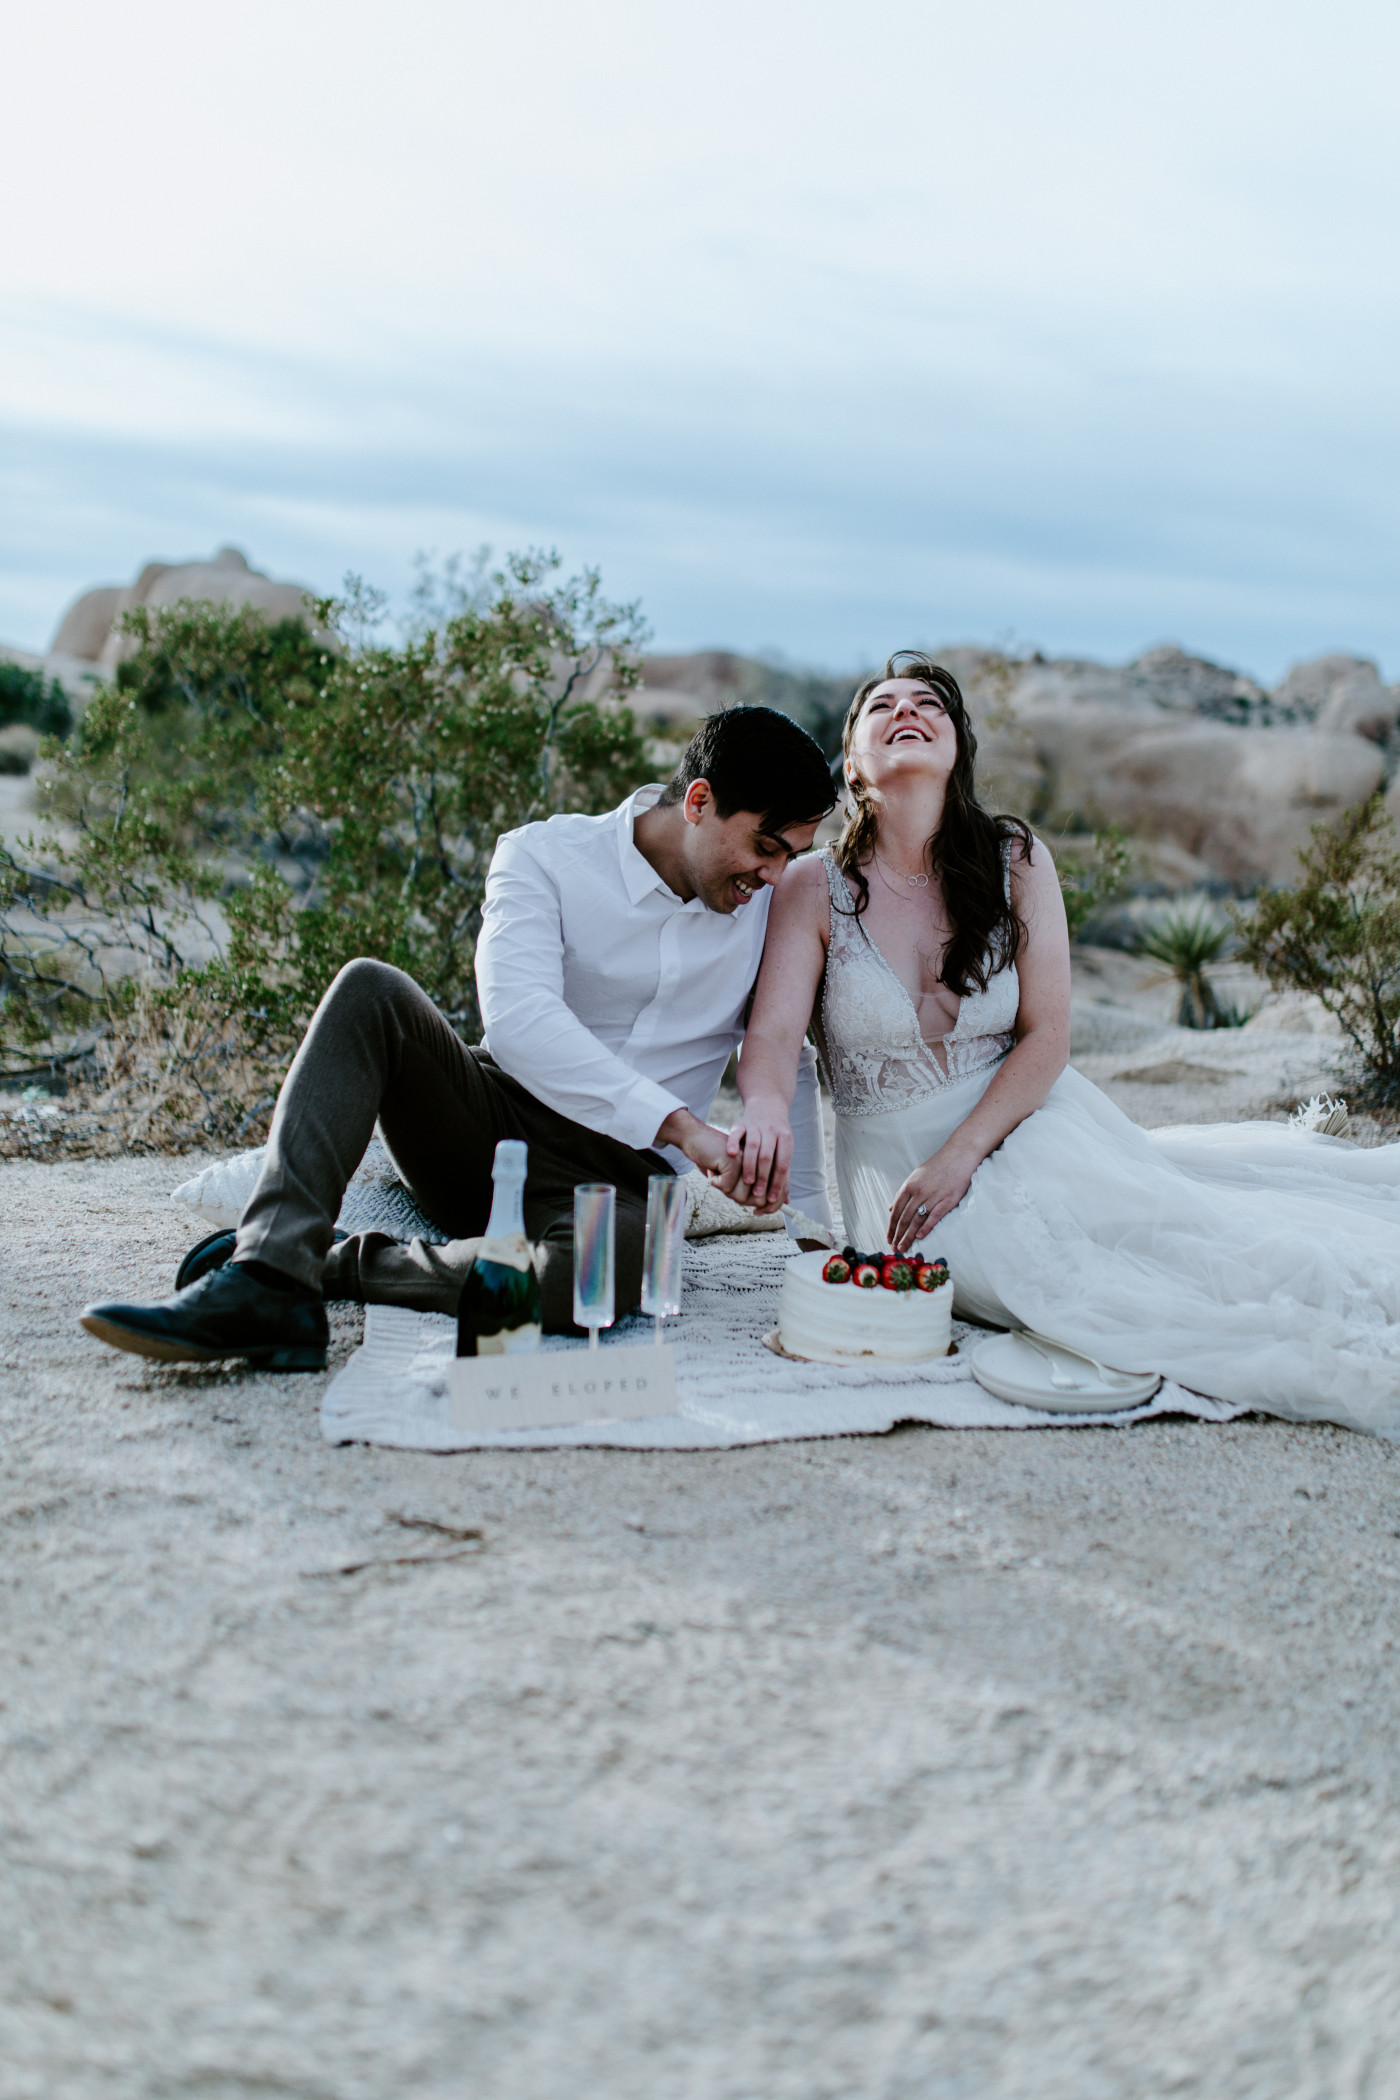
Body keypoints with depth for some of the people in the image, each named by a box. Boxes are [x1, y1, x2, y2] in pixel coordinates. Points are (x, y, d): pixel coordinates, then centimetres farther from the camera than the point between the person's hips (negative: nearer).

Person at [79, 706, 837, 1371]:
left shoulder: (771, 907, 5)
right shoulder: (545, 856, -6)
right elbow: (516, 1017, -23)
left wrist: (810, 1224, 4)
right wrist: (675, 1123, -34)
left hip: (614, 1175, 0)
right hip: (488, 1127, 0)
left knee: (594, 1278, -39)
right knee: (370, 990, -27)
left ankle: (326, 1265, -20)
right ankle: (268, 1280, -37)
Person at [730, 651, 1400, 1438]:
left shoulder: (1017, 861, 0)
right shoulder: (814, 887, -4)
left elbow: (1046, 1036, -4)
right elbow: (774, 1034, -14)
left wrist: (960, 1155, -17)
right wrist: (766, 1109, -38)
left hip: (1026, 1122, 1)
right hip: (894, 1157, -1)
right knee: (1020, 1240, -29)